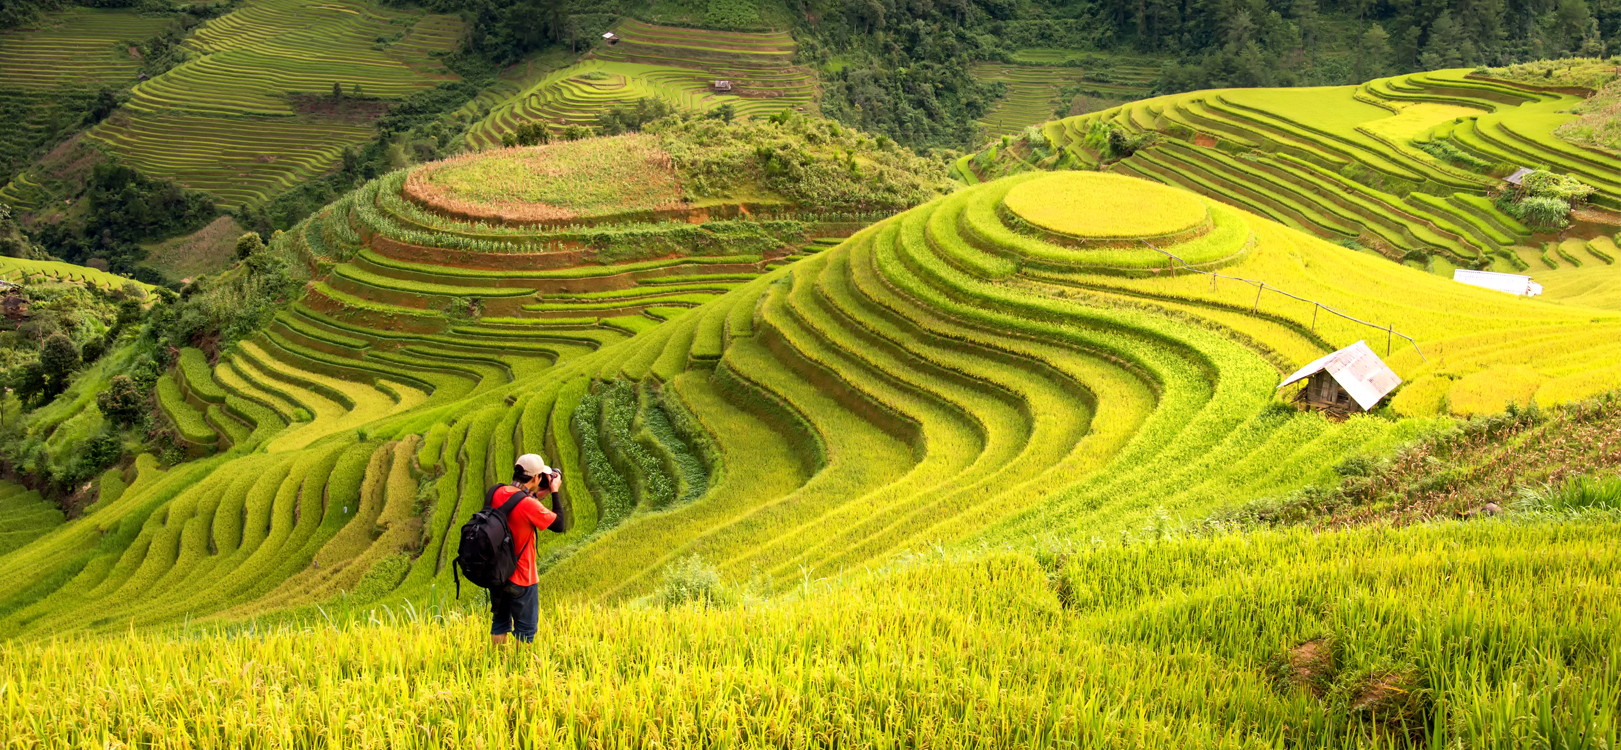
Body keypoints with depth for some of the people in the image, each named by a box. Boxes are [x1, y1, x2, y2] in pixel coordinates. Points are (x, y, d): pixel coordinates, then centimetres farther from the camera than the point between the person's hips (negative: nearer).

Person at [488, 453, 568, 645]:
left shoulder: (495, 492, -6)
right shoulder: (529, 505, -26)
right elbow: (559, 525, -15)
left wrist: (534, 493, 7)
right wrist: (555, 492, -7)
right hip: (519, 578, -7)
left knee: (499, 621, 21)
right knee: (525, 629, 8)